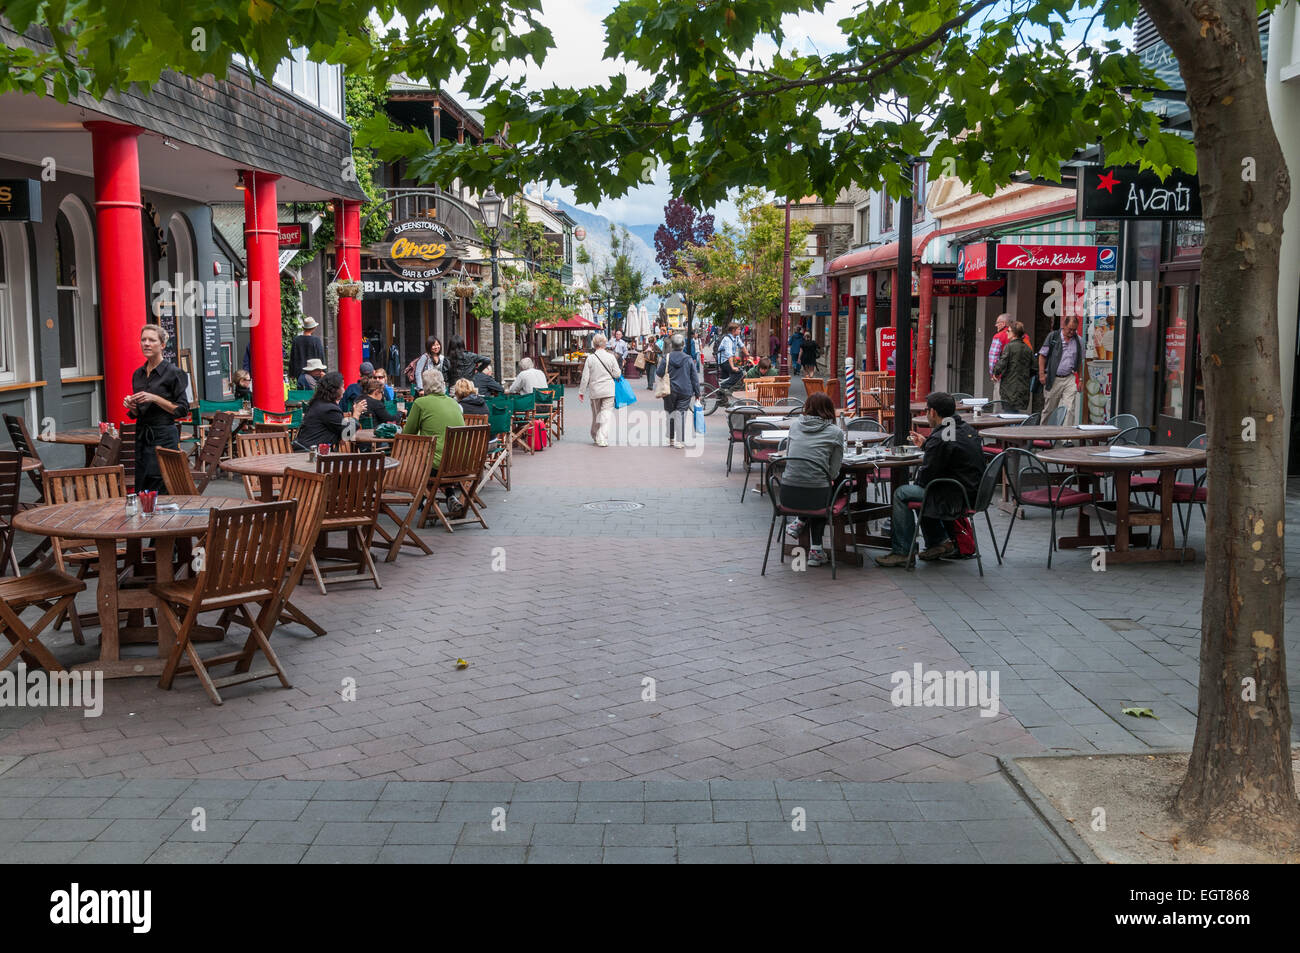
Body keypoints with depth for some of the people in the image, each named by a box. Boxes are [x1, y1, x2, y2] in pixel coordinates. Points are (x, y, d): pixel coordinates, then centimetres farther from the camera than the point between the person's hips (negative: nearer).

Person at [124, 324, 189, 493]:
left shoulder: (172, 372, -6)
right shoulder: (138, 374, 13)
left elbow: (182, 410, -8)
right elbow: (137, 414, 20)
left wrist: (155, 398, -15)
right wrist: (131, 405, -2)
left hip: (164, 436, -6)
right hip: (142, 435, 7)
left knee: (158, 490, -11)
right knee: (140, 490, 6)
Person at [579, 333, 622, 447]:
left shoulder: (590, 358, -4)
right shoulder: (611, 357, -6)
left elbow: (585, 377, -3)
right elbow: (617, 374, -3)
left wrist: (581, 391, 4)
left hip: (594, 391, 1)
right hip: (608, 391, -1)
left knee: (596, 414, 16)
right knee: (605, 414, -2)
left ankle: (595, 436, 30)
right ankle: (602, 439, -12)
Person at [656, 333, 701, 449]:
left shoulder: (667, 357, -5)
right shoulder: (688, 359, -3)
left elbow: (659, 373, -5)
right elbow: (694, 377, 0)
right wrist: (697, 393, 8)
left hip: (670, 391, 1)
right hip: (685, 391, 0)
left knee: (669, 413, 13)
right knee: (680, 414, 1)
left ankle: (670, 439, 18)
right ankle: (679, 441, -2)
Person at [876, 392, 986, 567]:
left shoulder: (940, 439, -21)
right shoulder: (967, 429, 9)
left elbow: (927, 478, -16)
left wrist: (915, 481, 6)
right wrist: (925, 445, 28)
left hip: (955, 501, -10)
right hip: (973, 492, 10)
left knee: (901, 494, -2)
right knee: (917, 489, 26)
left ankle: (901, 552, 3)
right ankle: (942, 541, 24)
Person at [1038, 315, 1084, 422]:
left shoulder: (1079, 341, 9)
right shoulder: (1053, 337, 0)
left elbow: (1080, 362, 17)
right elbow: (1042, 356, 1)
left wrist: (1080, 379, 14)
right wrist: (1042, 374, -7)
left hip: (1070, 379, 2)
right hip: (1053, 379, -2)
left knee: (1069, 408, -10)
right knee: (1049, 409, 7)